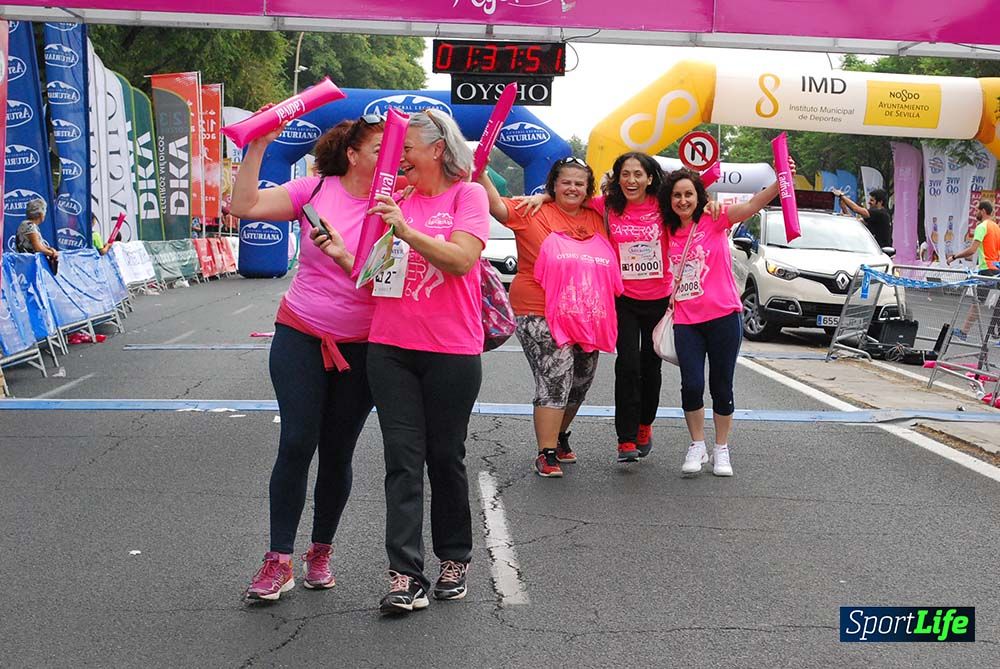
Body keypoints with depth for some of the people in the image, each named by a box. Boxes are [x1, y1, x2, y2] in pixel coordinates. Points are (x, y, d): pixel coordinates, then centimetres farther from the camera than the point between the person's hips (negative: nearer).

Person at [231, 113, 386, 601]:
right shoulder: (316, 190, -5)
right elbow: (245, 206, -8)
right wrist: (257, 146, -14)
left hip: (361, 348, 1)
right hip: (300, 336, -1)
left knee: (338, 451, 8)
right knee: (297, 443, -5)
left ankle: (321, 552, 26)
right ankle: (278, 562, 4)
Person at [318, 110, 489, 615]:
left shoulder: (467, 194, -1)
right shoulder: (396, 201, 13)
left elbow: (461, 259, -16)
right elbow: (374, 273, 15)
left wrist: (406, 230, -24)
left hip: (451, 351, -4)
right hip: (391, 347, 4)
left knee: (445, 458, 8)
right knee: (403, 460, -1)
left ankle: (454, 560, 25)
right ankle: (406, 575, -1)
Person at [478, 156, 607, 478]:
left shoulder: (596, 219, 11)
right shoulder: (535, 212, -5)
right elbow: (497, 206, -19)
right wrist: (480, 173, -32)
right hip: (540, 311, -6)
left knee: (581, 379, 16)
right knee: (555, 378, -15)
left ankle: (559, 436, 39)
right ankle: (546, 454, -7)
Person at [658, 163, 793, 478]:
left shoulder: (714, 220, -3)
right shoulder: (668, 232, 8)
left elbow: (753, 205, -19)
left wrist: (781, 181, -34)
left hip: (723, 316, -2)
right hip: (686, 321, 3)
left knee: (721, 386, 5)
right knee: (691, 385, -4)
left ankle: (721, 450, 21)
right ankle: (697, 446, 16)